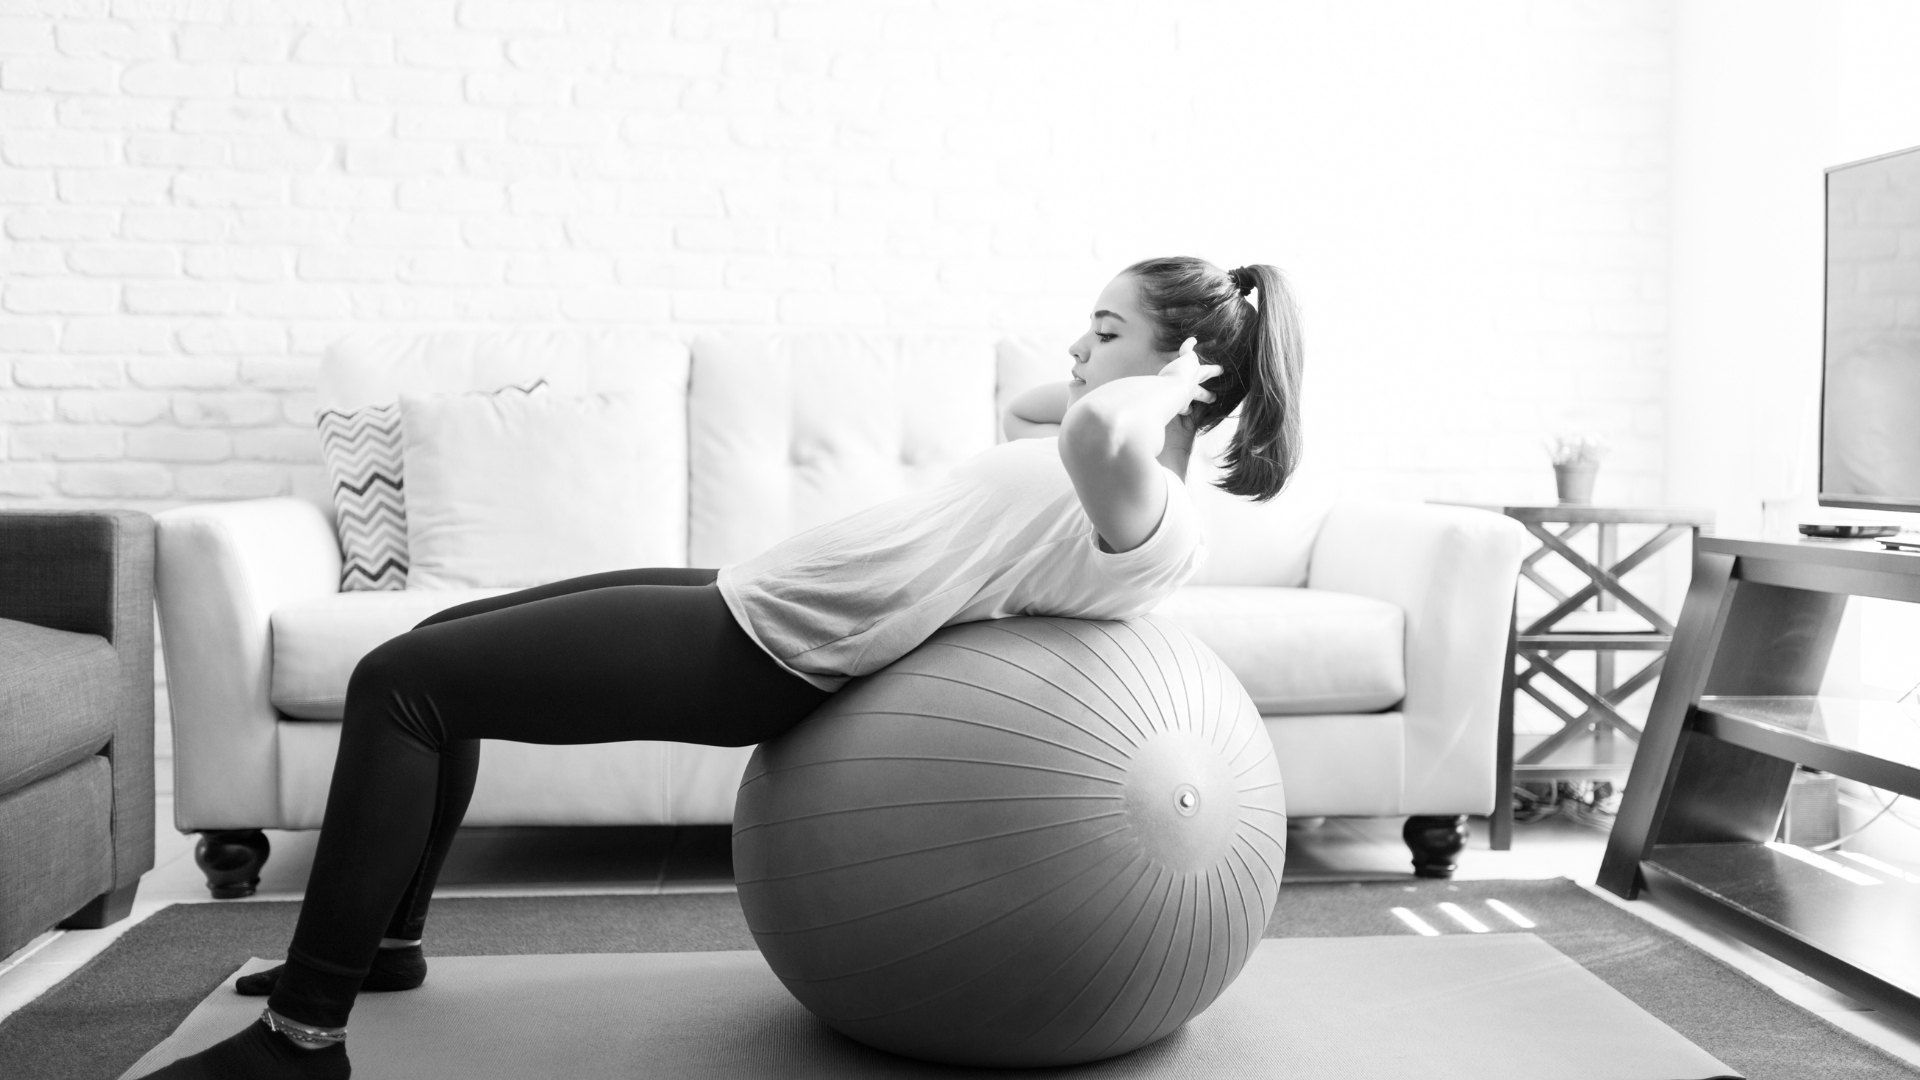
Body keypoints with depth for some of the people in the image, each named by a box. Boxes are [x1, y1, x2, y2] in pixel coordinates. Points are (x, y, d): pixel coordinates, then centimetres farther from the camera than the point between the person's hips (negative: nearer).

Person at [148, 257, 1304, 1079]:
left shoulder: (1154, 528, -19)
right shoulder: (1123, 476, 11)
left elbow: (1094, 433, -43)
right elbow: (1030, 416, 32)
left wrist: (1161, 382, -23)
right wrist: (1102, 373, 17)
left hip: (763, 653, -11)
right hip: (755, 598, 11)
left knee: (402, 684, -10)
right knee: (439, 646, 19)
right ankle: (379, 936, 32)